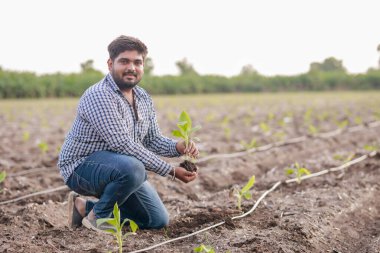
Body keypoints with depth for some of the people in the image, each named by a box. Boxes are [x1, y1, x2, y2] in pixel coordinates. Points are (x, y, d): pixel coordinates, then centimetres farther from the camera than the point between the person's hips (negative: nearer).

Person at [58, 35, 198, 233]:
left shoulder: (143, 98, 5)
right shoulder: (99, 96, -24)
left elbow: (153, 140, 8)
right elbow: (122, 144, -30)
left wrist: (178, 147, -15)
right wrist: (171, 171, -29)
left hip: (119, 169, 9)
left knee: (158, 221, 8)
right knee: (132, 169, -38)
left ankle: (85, 207, 17)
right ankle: (99, 216, -10)